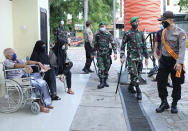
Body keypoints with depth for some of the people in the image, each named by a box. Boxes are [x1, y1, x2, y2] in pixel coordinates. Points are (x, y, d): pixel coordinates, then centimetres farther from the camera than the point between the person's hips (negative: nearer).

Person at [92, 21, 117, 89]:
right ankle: (101, 83, -7)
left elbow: (113, 44, -2)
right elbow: (95, 45, 12)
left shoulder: (109, 34, -1)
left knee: (106, 68, 7)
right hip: (99, 54, -1)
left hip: (107, 54, 1)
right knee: (101, 68, -10)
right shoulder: (97, 35, 2)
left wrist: (115, 53, -12)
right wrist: (93, 53, 14)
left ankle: (105, 81, 21)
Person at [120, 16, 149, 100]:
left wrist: (146, 57, 13)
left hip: (140, 57, 5)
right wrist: (122, 56, -9)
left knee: (138, 74, 10)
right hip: (131, 57, -5)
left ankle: (131, 86, 29)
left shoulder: (141, 33, 10)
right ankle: (138, 92, -8)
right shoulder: (127, 33, -3)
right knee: (134, 74, -10)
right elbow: (123, 45, -2)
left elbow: (144, 46, 14)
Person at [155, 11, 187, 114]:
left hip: (175, 61, -5)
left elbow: (182, 48, -20)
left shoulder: (180, 33, -12)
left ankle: (174, 104, 21)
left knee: (176, 84, 6)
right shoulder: (164, 31, 8)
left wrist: (179, 62, -30)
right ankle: (164, 103, 17)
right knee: (160, 82, 2)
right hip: (164, 60, 6)